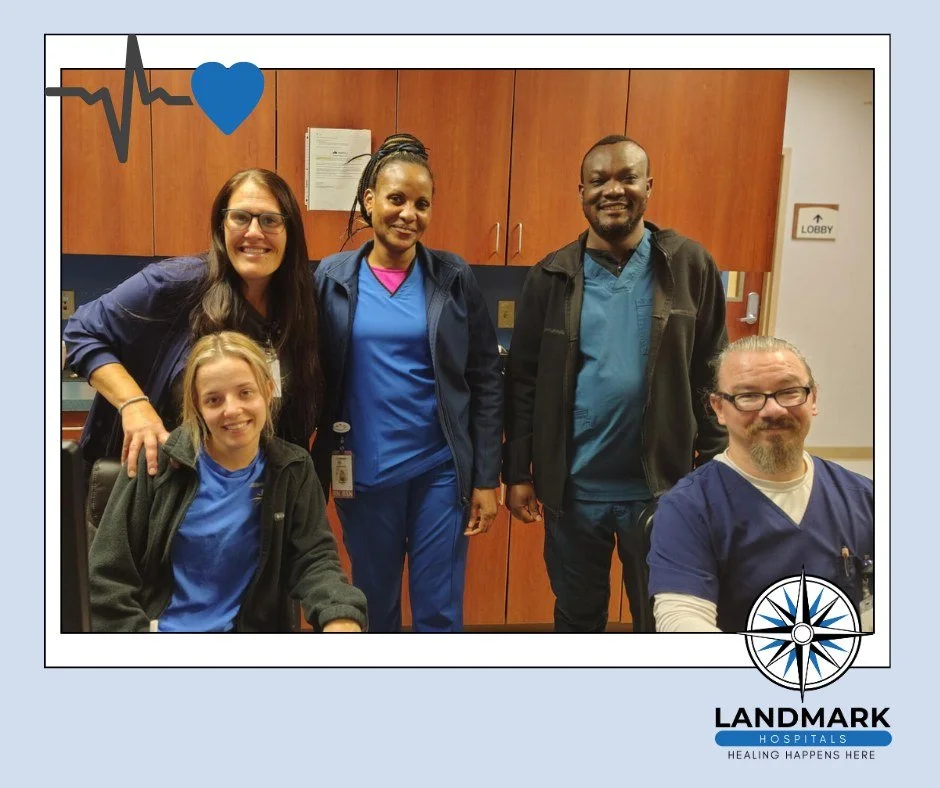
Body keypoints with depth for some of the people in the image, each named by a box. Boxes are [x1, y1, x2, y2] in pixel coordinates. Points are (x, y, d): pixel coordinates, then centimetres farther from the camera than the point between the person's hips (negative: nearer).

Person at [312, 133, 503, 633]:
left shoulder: (454, 278, -2)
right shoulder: (332, 278, -1)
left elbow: (485, 382, -1)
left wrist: (487, 478, -3)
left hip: (440, 472, 0)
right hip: (363, 474, 1)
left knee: (439, 614, 10)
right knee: (373, 610, 18)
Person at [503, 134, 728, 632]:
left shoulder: (689, 266, -4)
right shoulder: (551, 277, -2)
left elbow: (712, 375, 0)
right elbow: (523, 381, 0)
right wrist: (517, 472, -1)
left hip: (661, 486, 0)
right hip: (572, 487, 1)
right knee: (577, 616, 19)